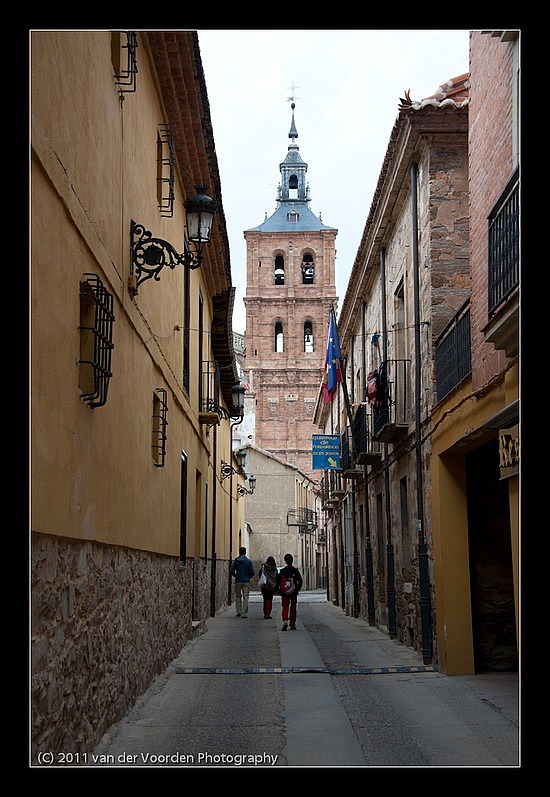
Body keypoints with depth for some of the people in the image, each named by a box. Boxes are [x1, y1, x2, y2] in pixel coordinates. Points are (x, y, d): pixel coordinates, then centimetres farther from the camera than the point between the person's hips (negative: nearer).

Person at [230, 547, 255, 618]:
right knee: (245, 597, 0)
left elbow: (231, 571, -2)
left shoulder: (235, 561, -1)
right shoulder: (249, 561, -3)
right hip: (246, 581, -1)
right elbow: (252, 572, -6)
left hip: (238, 581, 1)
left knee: (238, 597, 16)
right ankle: (244, 613, -4)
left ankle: (239, 611, 15)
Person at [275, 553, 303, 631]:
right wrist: (298, 589, 10)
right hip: (294, 592, 1)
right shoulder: (295, 570, -4)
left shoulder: (282, 571, -5)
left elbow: (278, 581, -5)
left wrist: (277, 590, 8)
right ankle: (292, 625, 13)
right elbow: (300, 581, -4)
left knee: (285, 607, 5)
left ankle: (285, 621, -19)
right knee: (293, 608, 10)